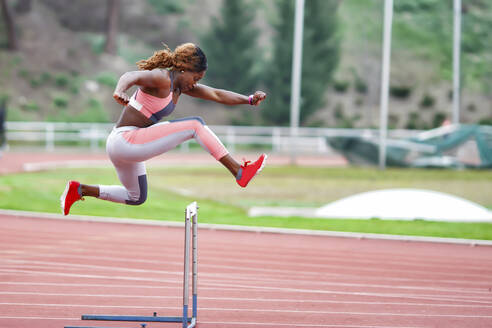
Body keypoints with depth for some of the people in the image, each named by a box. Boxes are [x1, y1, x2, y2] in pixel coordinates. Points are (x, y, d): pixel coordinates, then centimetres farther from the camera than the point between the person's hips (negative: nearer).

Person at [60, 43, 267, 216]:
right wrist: (119, 91, -58)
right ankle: (239, 173, -15)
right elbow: (132, 76, -37)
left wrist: (249, 99, 3)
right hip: (124, 141, -11)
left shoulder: (180, 84, 11)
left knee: (136, 198, 29)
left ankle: (79, 190, 25)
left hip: (124, 148, 11)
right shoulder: (161, 78, -18)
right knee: (196, 125, -15)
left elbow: (217, 95, 13)